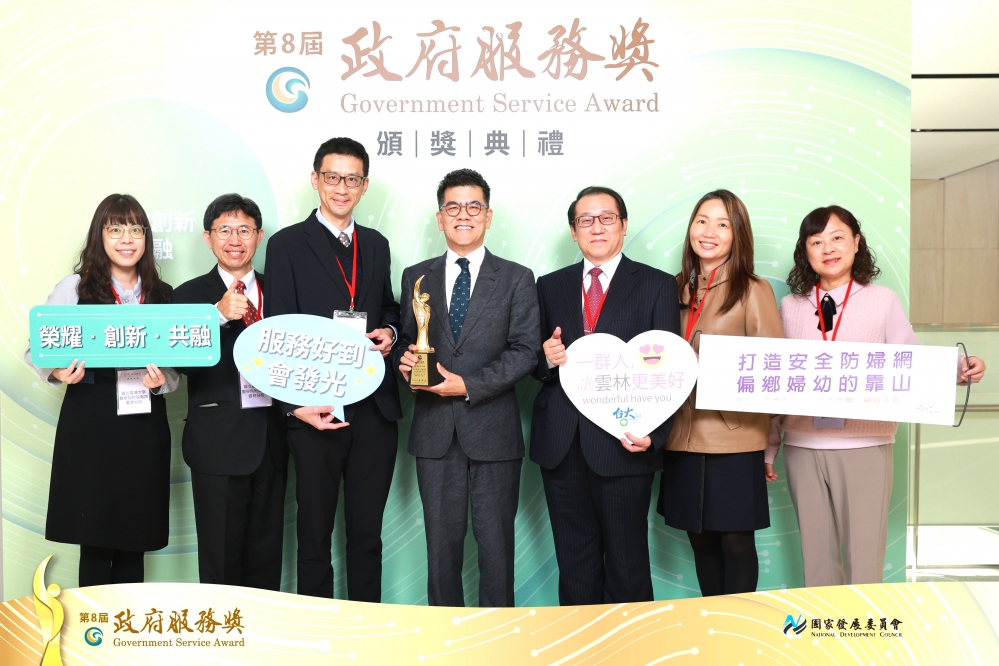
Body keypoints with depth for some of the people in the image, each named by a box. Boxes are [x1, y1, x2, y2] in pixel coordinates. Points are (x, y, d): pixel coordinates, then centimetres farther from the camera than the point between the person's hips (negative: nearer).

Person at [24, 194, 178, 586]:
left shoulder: (163, 297, 9)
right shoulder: (73, 289, 3)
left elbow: (178, 368, 11)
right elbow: (37, 350, 1)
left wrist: (161, 381, -10)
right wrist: (58, 372, -19)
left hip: (145, 425, 2)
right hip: (89, 424, -2)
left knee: (133, 543, 9)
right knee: (94, 543, 2)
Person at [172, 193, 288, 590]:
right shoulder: (191, 295, 2)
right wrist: (219, 315, -26)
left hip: (270, 437, 3)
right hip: (219, 441, -3)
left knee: (267, 556, 12)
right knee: (221, 560, 4)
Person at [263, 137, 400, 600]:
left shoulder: (377, 245, 14)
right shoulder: (287, 245, -1)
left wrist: (390, 330, 0)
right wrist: (296, 404, -15)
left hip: (375, 410, 4)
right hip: (316, 410, -4)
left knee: (367, 532, 13)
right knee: (314, 534, 8)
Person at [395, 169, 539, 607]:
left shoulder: (517, 279, 3)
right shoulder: (416, 277, 11)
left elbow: (525, 351, -5)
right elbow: (404, 341, 13)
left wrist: (469, 386, -15)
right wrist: (406, 360, -11)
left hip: (493, 427, -2)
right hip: (434, 430, 2)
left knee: (496, 540, 6)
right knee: (441, 541, 10)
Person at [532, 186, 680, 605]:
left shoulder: (657, 286, 4)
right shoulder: (550, 286, 13)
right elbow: (537, 364, 15)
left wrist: (652, 433, -15)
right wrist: (547, 359, -9)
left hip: (624, 443, -3)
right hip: (561, 445, 3)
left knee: (626, 564, 5)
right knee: (574, 563, 11)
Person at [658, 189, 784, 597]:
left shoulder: (753, 291, -4)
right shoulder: (677, 289, 11)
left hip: (733, 437, -5)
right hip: (682, 436, 5)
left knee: (735, 540, 2)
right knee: (700, 539, 13)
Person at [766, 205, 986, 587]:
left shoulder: (883, 302, 3)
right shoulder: (790, 307, 8)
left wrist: (958, 372, -18)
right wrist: (768, 448, 10)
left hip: (865, 447, -2)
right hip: (803, 448, 2)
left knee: (864, 561, 0)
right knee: (816, 558, 10)